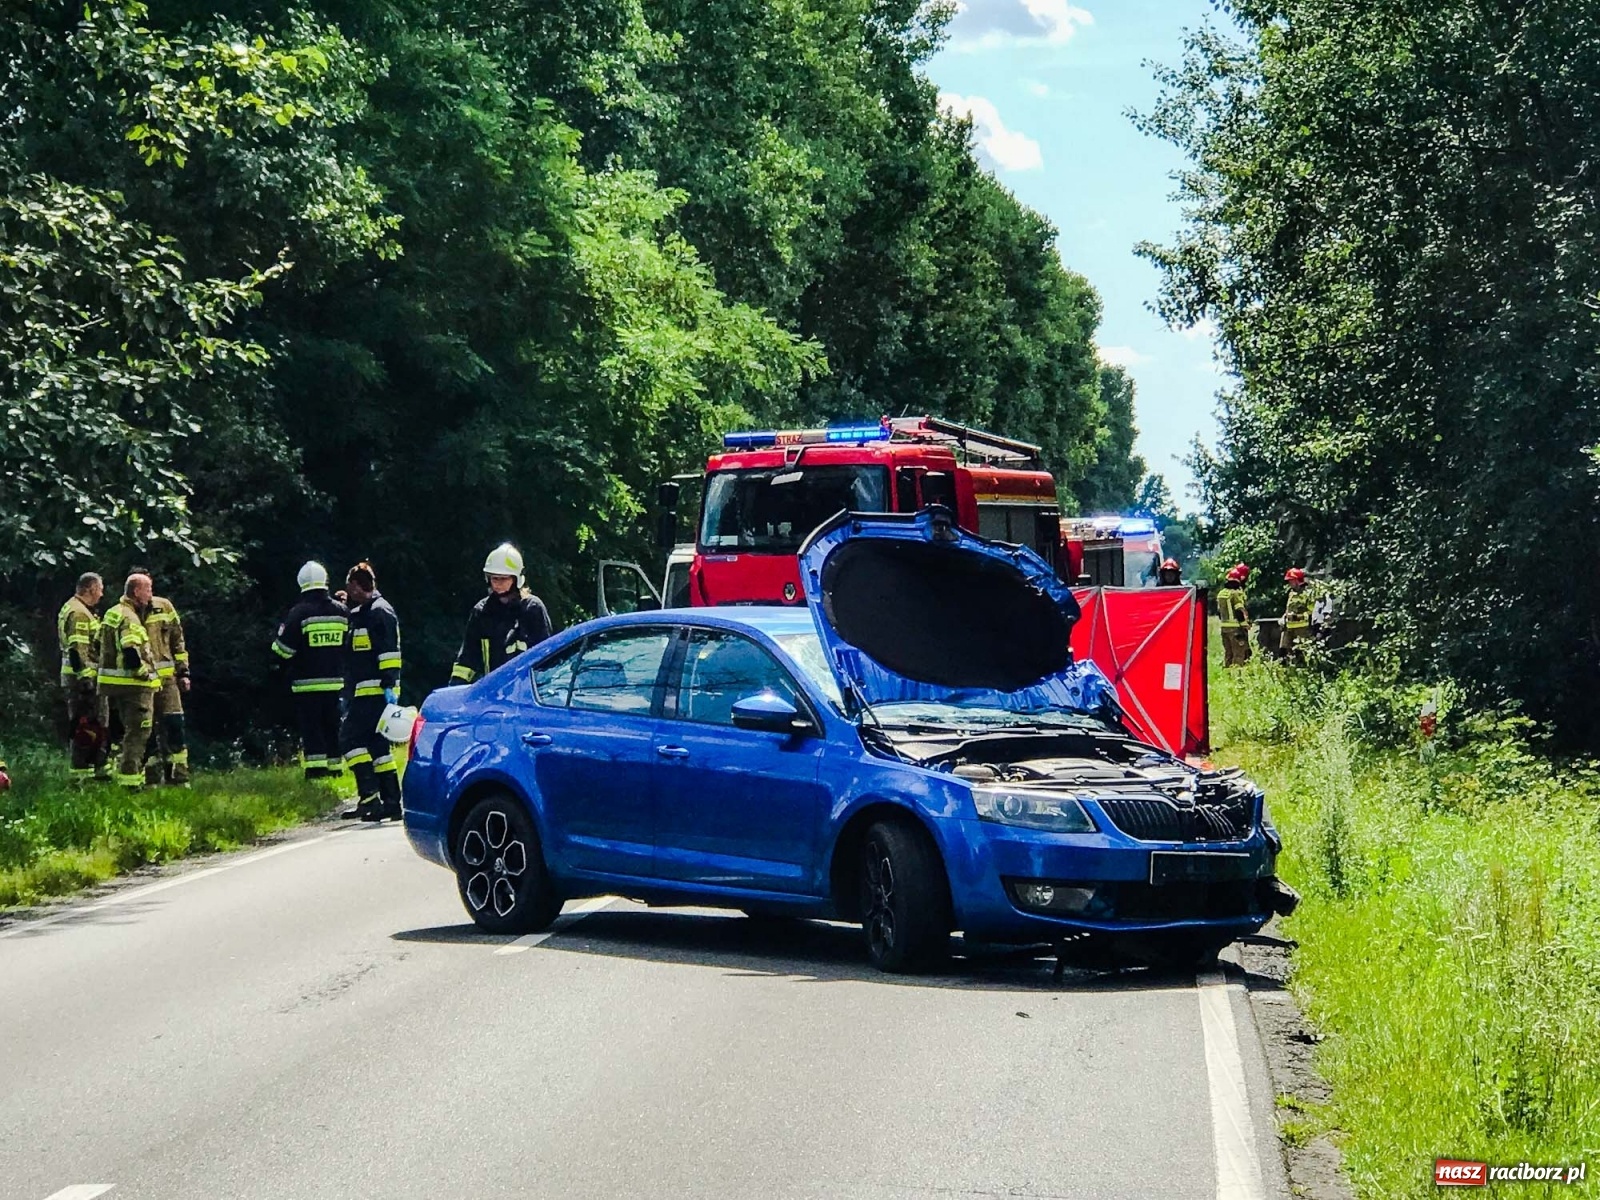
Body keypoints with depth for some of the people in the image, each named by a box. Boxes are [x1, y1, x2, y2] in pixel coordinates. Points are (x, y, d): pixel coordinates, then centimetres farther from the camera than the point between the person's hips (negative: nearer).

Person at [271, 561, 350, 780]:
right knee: (332, 726, 13)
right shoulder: (342, 611, 4)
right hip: (335, 681, 4)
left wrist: (289, 664, 10)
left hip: (307, 682, -4)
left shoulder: (299, 613, -11)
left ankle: (316, 768, -9)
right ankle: (335, 767, 16)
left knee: (311, 727, -2)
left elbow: (282, 649, -10)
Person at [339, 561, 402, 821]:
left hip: (375, 691, -10)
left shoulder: (380, 612, -9)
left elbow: (389, 652, -18)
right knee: (377, 744, 8)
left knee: (350, 738, -13)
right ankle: (391, 801, 8)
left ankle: (369, 796, -17)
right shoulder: (360, 614, 22)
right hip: (362, 692, 10)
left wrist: (390, 684, -24)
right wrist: (348, 693, 29)